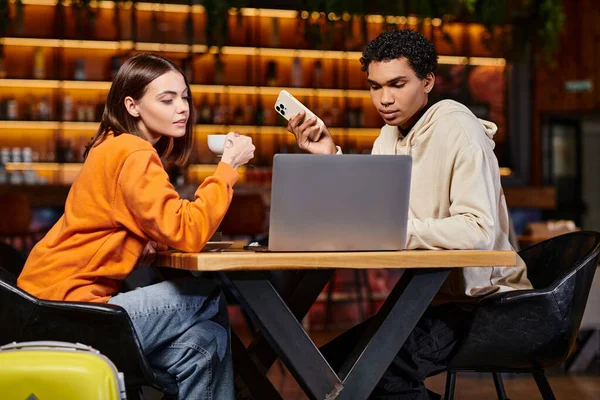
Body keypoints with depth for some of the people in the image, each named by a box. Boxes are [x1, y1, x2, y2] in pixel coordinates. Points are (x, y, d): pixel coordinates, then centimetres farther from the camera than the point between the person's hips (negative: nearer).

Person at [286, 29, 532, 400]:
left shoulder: (459, 132, -17)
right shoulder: (391, 136, 9)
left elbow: (480, 231, -29)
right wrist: (330, 157, -6)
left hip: (484, 299, -9)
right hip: (433, 297, 9)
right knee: (333, 362, 9)